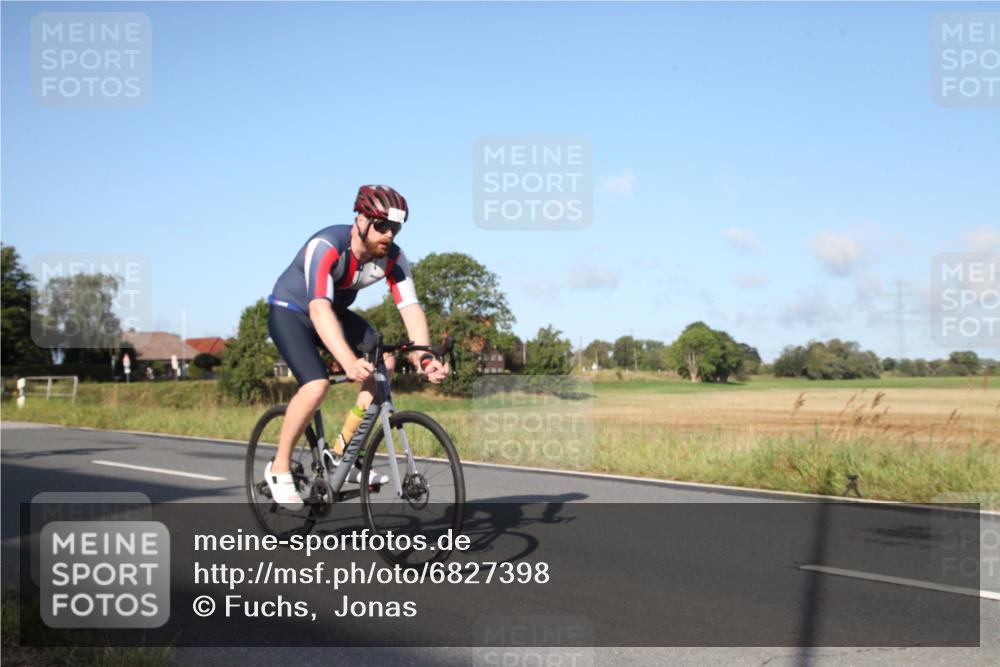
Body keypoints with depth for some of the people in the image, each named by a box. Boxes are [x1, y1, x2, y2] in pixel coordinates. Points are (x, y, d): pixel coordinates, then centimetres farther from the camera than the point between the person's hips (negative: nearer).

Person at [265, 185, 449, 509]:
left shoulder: (393, 258, -17)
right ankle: (279, 467, -7)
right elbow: (319, 310, -46)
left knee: (385, 362, -14)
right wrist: (349, 363, -59)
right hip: (290, 312, -6)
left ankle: (343, 454, -3)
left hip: (336, 312, 6)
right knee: (317, 385, -28)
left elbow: (410, 307, -25)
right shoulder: (326, 247, -34)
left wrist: (424, 357, -43)